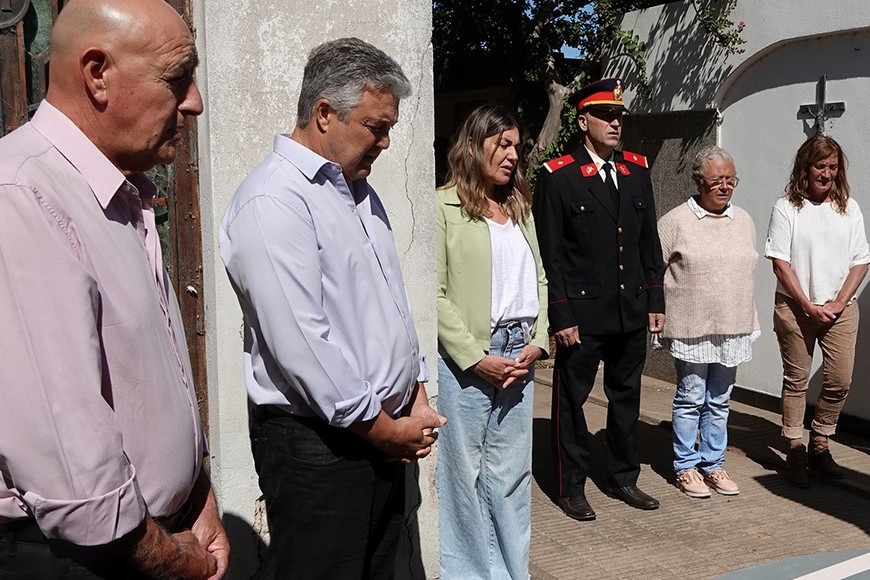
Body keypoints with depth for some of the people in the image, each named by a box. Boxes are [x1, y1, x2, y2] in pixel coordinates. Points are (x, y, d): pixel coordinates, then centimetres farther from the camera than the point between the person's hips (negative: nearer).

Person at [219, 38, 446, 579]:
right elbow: (301, 345, -22)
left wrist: (416, 393, 9)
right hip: (317, 441, -8)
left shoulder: (359, 192, 13)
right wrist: (382, 428, -13)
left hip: (386, 433, 9)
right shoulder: (274, 202, -17)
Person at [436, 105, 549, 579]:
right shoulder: (444, 206, -5)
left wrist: (537, 344, 1)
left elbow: (539, 282, 15)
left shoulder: (520, 207, 16)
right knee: (465, 473, 4)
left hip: (520, 356, 6)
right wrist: (477, 358, -12)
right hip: (466, 358, -5)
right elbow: (435, 294, -10)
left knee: (511, 471, 11)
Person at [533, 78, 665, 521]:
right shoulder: (558, 177, -7)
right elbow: (550, 254, -9)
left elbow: (650, 242, 12)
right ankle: (571, 487, 19)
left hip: (633, 310, 5)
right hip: (583, 313, -5)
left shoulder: (637, 170, 9)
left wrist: (655, 300, 9)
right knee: (572, 400, 6)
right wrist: (561, 315, -12)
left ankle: (624, 478, 31)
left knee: (626, 397, 15)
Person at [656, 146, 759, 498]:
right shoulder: (675, 221, -6)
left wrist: (750, 321, 15)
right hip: (690, 328, -5)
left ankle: (713, 464, 24)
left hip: (732, 328, 5)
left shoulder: (743, 221, 11)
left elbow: (747, 272, 17)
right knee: (690, 399, 3)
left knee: (719, 401, 13)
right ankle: (686, 467, 16)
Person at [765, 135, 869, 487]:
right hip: (795, 309, -3)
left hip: (840, 309, 3)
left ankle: (819, 447, 18)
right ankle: (796, 453, 12)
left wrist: (837, 304, -6)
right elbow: (780, 263, -7)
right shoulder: (786, 208, -3)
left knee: (840, 381, 1)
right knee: (796, 380, 4)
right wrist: (809, 307, -11)